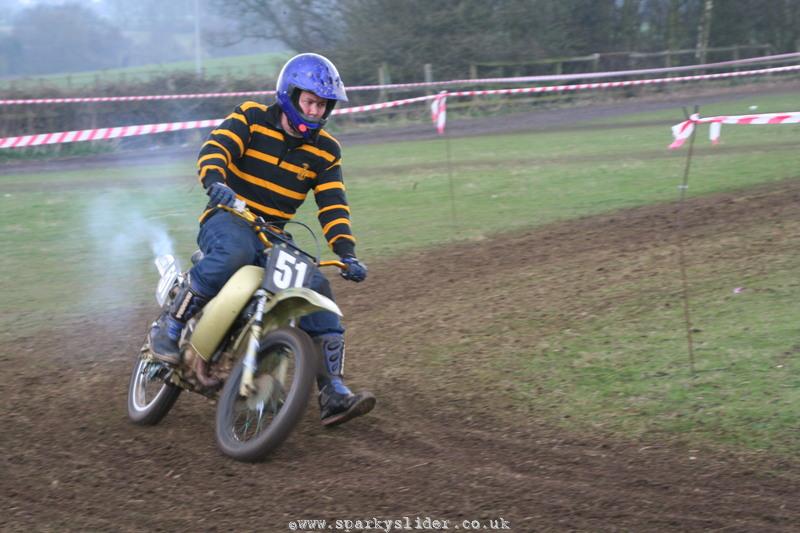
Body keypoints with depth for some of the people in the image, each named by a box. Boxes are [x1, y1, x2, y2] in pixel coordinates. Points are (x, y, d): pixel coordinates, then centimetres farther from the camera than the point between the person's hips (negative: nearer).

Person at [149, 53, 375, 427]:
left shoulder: (324, 151, 7)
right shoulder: (251, 119, -5)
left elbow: (332, 205, 0)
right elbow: (214, 149, -20)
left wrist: (346, 252, -17)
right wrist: (215, 181, -43)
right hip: (228, 219, -5)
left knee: (317, 288, -13)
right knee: (235, 253, -39)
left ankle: (333, 395, -10)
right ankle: (169, 329, -27)